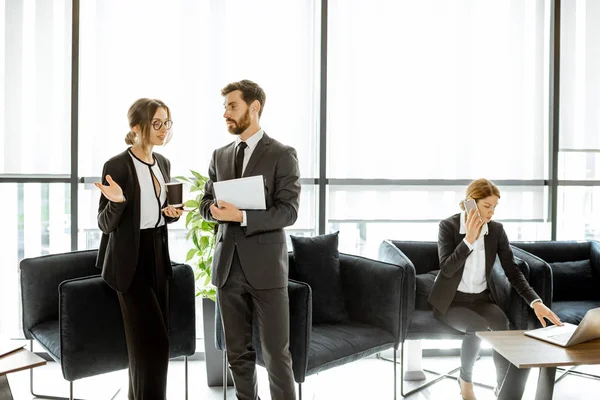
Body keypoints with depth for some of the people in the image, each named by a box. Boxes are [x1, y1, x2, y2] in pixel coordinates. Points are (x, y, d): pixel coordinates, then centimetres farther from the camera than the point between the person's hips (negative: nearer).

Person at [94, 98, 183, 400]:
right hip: (130, 259, -7)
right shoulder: (117, 166, -14)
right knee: (152, 340, -5)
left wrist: (171, 212, -3)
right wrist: (117, 201, -32)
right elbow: (106, 224, -13)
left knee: (148, 339, 14)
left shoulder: (163, 163, 7)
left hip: (157, 254, 7)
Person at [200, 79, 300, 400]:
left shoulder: (282, 155, -4)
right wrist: (216, 210, -7)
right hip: (228, 266, 5)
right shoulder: (220, 156, 12)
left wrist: (242, 215, -22)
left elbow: (288, 212, -11)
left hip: (265, 266, -5)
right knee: (238, 353, 12)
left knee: (276, 354, 0)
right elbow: (206, 204, 16)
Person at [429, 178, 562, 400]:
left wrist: (536, 302, -15)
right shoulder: (448, 226, -12)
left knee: (501, 325, -28)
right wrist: (469, 238, -26)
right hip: (451, 300, -3)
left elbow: (512, 270, -3)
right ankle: (465, 377, -4)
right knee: (478, 327, -32)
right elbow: (447, 269, -21)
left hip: (481, 298, 3)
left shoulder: (497, 230, -2)